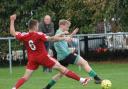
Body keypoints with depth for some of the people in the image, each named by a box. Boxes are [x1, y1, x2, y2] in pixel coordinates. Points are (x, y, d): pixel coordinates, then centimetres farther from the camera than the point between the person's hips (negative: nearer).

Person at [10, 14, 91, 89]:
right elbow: (51, 39, -15)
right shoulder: (39, 35, -15)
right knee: (61, 68, 0)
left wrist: (12, 20, 16)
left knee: (25, 77, 7)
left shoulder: (24, 36, -4)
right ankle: (81, 80, 2)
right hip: (43, 57, -4)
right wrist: (64, 38, -7)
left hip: (32, 59, 4)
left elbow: (13, 32, 9)